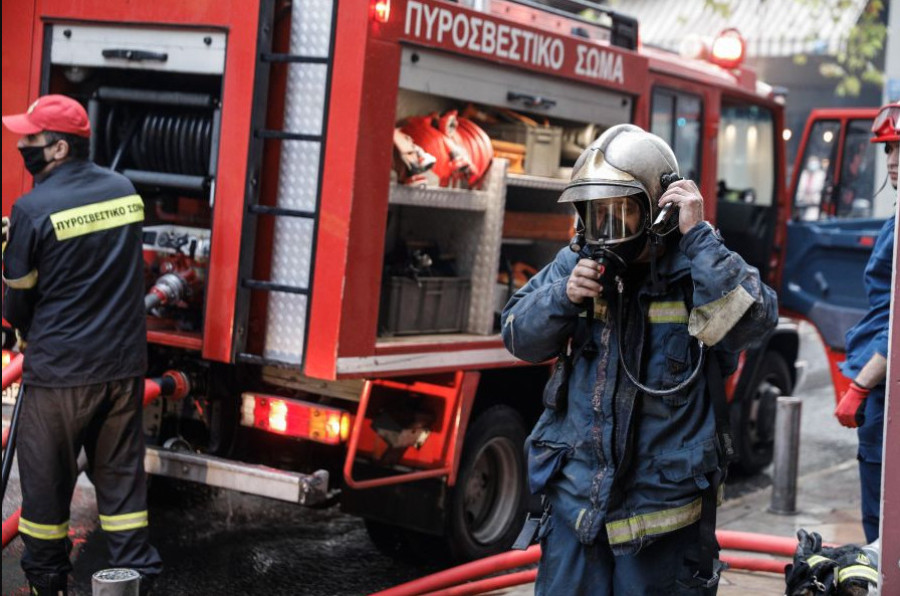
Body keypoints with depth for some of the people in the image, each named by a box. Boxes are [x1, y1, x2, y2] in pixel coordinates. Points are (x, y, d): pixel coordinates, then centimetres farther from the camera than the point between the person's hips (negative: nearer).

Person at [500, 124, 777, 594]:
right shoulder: (575, 264, 3)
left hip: (662, 505, -3)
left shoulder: (698, 267, -9)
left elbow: (752, 320, -27)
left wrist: (697, 236, -27)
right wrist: (563, 296, -12)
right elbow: (519, 337, 7)